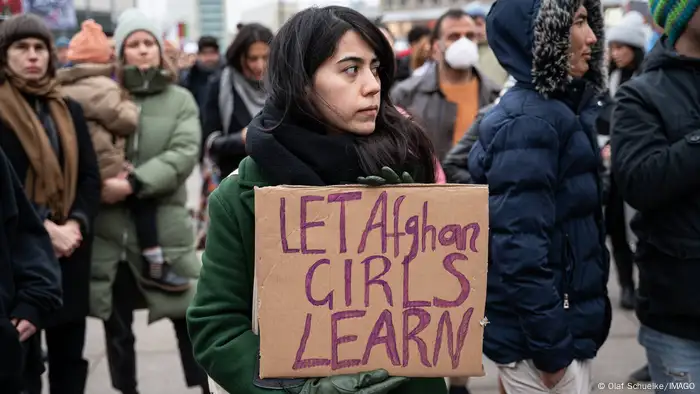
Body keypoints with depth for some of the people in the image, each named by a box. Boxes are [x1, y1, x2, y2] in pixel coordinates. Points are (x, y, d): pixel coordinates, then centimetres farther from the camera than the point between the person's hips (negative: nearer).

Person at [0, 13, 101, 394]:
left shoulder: (69, 110, 13)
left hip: (70, 251, 5)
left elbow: (90, 176, 7)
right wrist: (43, 229, -18)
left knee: (69, 354, 12)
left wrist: (75, 225, -10)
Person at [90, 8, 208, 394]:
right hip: (109, 227, 0)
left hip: (165, 225, 0)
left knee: (189, 317, 7)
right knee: (117, 325, 12)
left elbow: (184, 154, -9)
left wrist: (133, 184, -20)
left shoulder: (180, 99, 5)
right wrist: (103, 185, -21)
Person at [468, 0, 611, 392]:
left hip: (567, 321, 9)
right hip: (538, 334, -9)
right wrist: (551, 346, -22)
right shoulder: (529, 120, -19)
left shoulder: (562, 107, 11)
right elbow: (520, 245, -24)